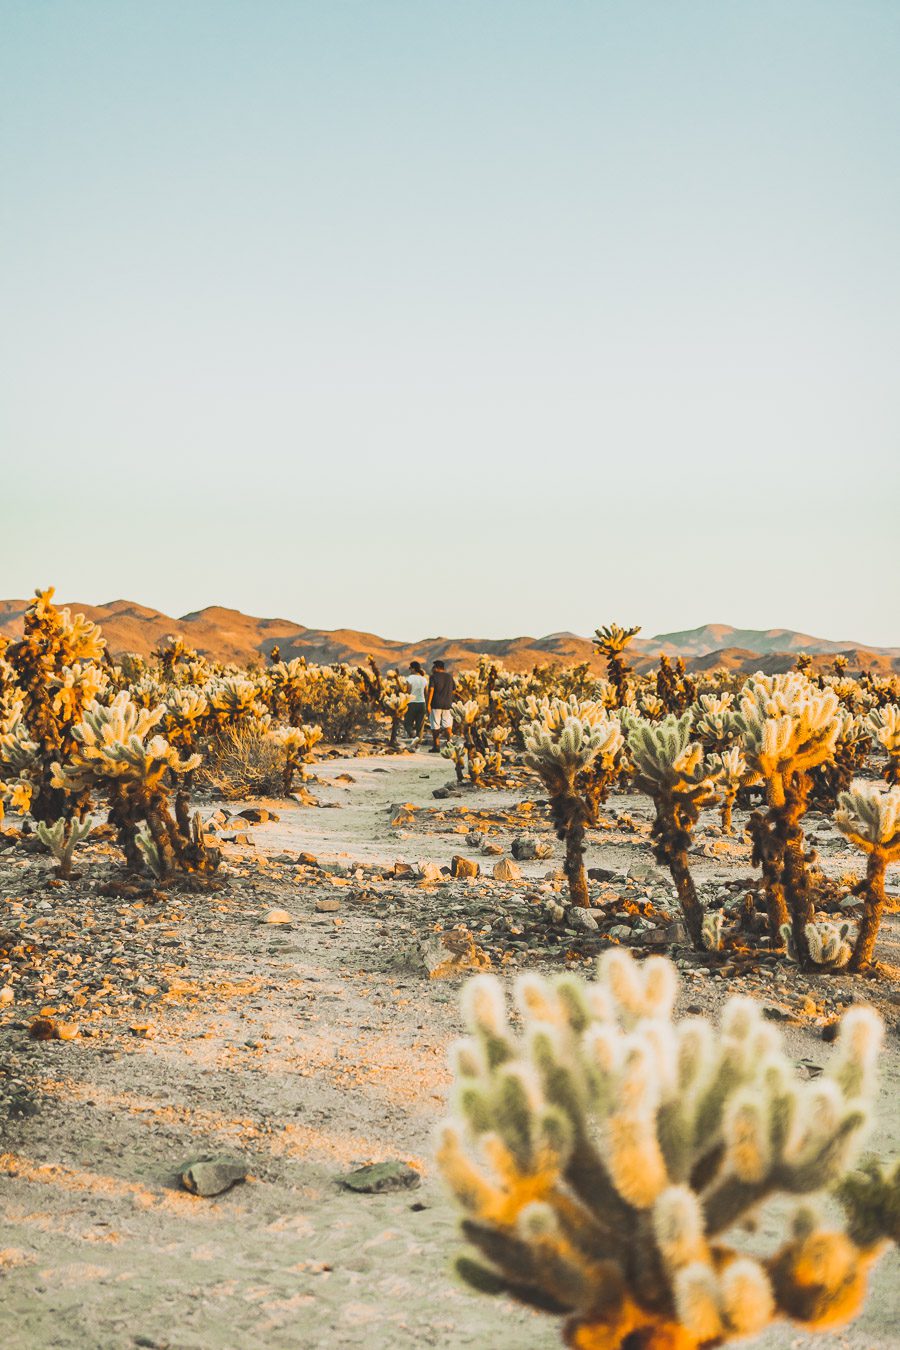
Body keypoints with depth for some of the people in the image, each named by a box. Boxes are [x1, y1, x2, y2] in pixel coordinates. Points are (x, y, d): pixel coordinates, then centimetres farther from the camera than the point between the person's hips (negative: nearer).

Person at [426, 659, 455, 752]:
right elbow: (453, 690, 15)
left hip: (436, 704, -4)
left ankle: (436, 746, 2)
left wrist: (428, 704, -15)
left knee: (435, 726, 3)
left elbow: (431, 690, -14)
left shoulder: (433, 676, -5)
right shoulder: (449, 676, 9)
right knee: (447, 724, 9)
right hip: (447, 704, 4)